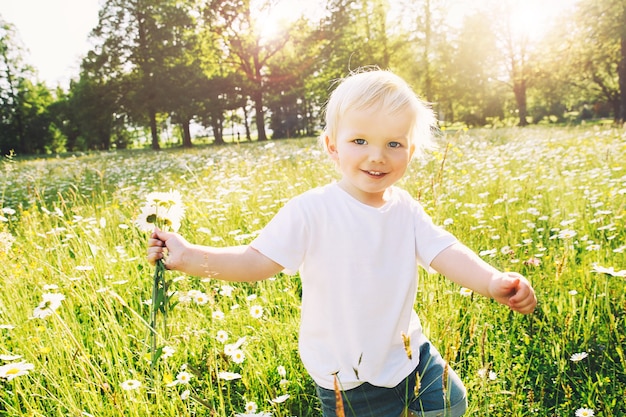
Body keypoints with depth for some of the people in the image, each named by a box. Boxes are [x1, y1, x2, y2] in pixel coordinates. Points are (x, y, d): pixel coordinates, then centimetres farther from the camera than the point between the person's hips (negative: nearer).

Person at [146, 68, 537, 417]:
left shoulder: (406, 209, -4)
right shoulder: (312, 210, -19)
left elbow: (444, 252, -12)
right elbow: (259, 259, -19)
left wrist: (493, 281, -31)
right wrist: (190, 257, -32)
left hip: (409, 351, 5)